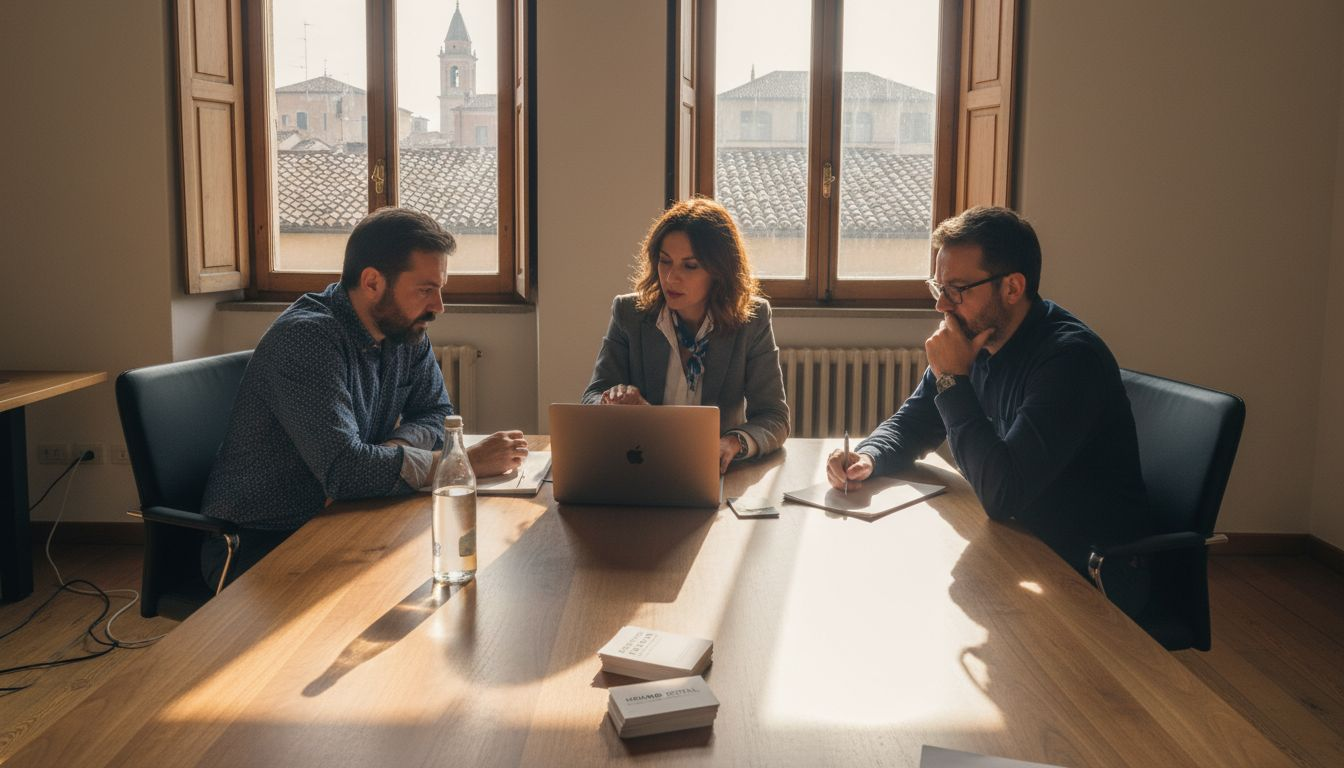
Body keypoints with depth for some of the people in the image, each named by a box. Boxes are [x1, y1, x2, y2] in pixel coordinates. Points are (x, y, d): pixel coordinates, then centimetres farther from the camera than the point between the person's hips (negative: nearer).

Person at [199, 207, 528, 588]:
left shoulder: (406, 331, 1)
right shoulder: (306, 338, -24)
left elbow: (436, 413, 8)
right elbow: (343, 469, -33)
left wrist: (392, 452, -16)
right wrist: (468, 461, -27)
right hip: (257, 546, -7)